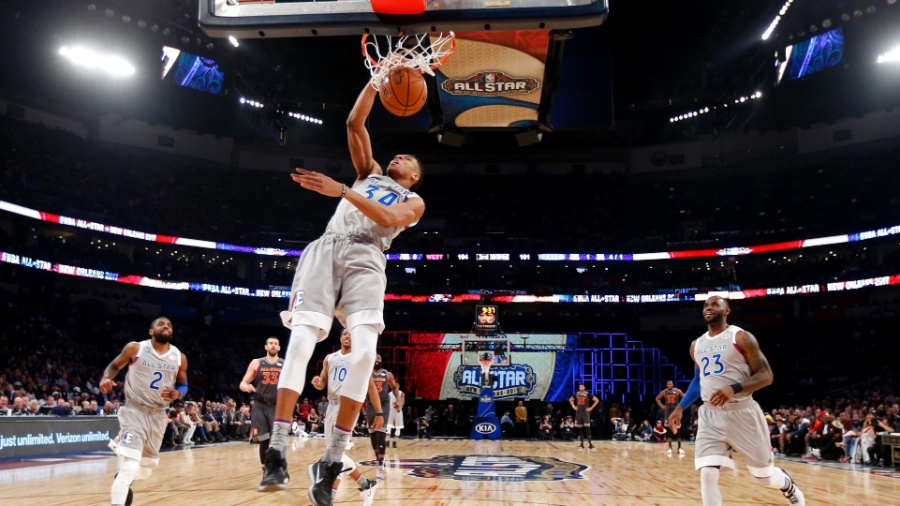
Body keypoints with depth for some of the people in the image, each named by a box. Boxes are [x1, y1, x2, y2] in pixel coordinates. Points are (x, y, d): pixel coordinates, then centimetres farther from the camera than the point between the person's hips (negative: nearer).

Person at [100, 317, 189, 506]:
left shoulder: (179, 358, 0)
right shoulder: (135, 348, -7)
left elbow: (183, 385, 10)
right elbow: (114, 365, 5)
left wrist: (177, 394, -13)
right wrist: (106, 378, -18)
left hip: (158, 416, 4)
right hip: (134, 412, -4)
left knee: (145, 470, 16)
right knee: (130, 468, -20)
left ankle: (121, 482, 49)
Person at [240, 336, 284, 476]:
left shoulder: (286, 364, 8)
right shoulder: (256, 363, 8)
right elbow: (243, 383, 7)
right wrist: (245, 386, -17)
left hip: (278, 407, 0)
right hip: (260, 406, 0)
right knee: (263, 440, -2)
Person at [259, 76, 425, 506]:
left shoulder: (414, 202, 21)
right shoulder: (370, 173, 32)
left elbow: (389, 219, -3)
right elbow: (354, 123, 22)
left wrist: (342, 191, -12)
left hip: (366, 258, -2)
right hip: (327, 249, 2)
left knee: (364, 350, -23)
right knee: (300, 341, -18)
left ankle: (331, 463, -17)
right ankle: (277, 454, -15)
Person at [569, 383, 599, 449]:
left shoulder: (588, 394, -7)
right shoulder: (576, 394, 5)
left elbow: (597, 400, -7)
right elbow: (570, 400, 23)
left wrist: (591, 408, -10)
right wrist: (573, 406, 8)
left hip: (585, 412, -4)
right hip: (578, 413, 4)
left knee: (587, 428, -12)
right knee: (580, 428, 7)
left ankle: (590, 443, -10)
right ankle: (581, 444, 14)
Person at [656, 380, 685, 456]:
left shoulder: (677, 391, -7)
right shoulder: (664, 392, -1)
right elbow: (657, 399, 12)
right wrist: (661, 406, 0)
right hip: (668, 411, 2)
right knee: (669, 430, 1)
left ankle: (679, 448, 2)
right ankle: (670, 448, 7)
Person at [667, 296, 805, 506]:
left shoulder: (741, 337, -8)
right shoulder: (696, 345, 9)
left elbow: (766, 375, -12)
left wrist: (734, 388, -28)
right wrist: (680, 407, 13)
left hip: (742, 413, -4)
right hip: (710, 415, 4)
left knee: (764, 476, 11)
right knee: (708, 476, -13)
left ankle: (790, 487, 48)